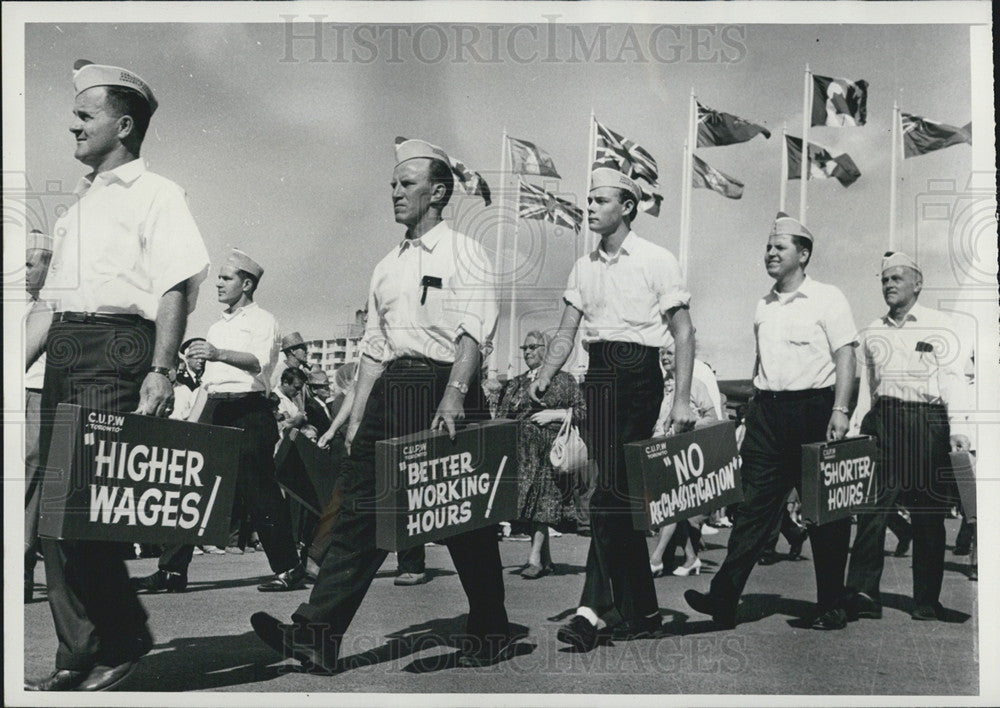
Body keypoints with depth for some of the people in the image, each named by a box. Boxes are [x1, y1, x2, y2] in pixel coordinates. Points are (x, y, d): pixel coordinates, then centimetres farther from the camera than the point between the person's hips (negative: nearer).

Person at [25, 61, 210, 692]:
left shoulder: (155, 194, 1)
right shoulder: (79, 206, 24)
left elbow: (175, 288, -10)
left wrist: (161, 370, -20)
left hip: (116, 350, -8)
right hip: (63, 353, 8)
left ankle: (122, 642, 6)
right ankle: (78, 658, 12)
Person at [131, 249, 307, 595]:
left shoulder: (262, 320, 0)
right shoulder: (216, 328, 24)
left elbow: (258, 362, -19)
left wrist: (219, 354, -34)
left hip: (249, 409, -7)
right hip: (214, 408, 7)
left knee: (257, 490, -6)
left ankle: (288, 569, 3)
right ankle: (172, 569, 3)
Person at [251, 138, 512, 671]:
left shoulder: (462, 253, 1)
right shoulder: (386, 267, 20)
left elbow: (472, 331, -13)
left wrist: (453, 397, -26)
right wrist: (357, 418, 12)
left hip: (443, 384, -6)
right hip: (391, 389, 6)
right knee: (359, 510, -3)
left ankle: (490, 633, 17)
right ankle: (316, 634, -6)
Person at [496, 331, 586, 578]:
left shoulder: (563, 380, 8)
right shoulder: (516, 384, 19)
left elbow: (583, 412, 3)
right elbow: (501, 418, 15)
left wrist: (555, 414, -8)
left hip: (550, 449, -4)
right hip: (522, 449, 4)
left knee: (543, 499, -12)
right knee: (529, 500, 0)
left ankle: (535, 556, -14)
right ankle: (545, 559, 7)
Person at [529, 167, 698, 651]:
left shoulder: (657, 261, -2)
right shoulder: (584, 268, 13)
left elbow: (683, 334, -4)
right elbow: (566, 334, 11)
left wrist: (683, 400, -12)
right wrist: (544, 378, -5)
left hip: (639, 375, -5)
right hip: (599, 374, 5)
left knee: (612, 491, -10)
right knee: (617, 491, 6)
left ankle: (598, 608, -4)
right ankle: (640, 610, 15)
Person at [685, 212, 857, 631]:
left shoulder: (827, 299, -1)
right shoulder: (763, 306, 16)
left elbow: (845, 357, -8)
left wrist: (839, 412, -18)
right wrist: (754, 413, 16)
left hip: (813, 409, -5)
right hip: (767, 413, 5)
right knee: (755, 506, 0)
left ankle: (831, 607, 14)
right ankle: (723, 599, -4)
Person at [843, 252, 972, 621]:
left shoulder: (940, 325, 7)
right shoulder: (872, 332, 18)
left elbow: (953, 378, -1)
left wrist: (958, 427, -14)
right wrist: (854, 430, 7)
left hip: (927, 421, -2)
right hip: (882, 421, 3)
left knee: (927, 515, 1)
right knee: (871, 508, -8)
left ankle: (927, 601, 9)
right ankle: (863, 593, -10)